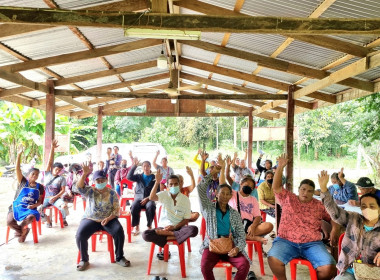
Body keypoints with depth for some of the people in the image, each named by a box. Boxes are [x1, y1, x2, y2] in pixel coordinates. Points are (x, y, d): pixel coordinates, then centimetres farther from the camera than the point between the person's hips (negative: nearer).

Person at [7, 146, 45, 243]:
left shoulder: (39, 187, 7)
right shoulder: (23, 182, 3)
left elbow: (39, 201, 10)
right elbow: (17, 169, -9)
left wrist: (33, 206, -14)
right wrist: (19, 155, -19)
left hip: (30, 208, 0)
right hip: (16, 206, 0)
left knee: (31, 217, -34)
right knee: (9, 222, -28)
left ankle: (20, 229, 1)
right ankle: (23, 231, 5)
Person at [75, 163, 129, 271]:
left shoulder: (112, 193, 3)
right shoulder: (90, 191, 5)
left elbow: (116, 209, -1)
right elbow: (79, 187, -15)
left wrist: (108, 218, -19)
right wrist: (84, 174, -29)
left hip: (109, 219, 0)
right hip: (90, 219, 1)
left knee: (119, 231, -27)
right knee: (80, 235, -26)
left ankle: (119, 257, -6)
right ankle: (84, 260, -2)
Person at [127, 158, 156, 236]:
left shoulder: (154, 178, 9)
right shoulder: (139, 177, 16)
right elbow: (129, 177, -3)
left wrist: (148, 198, -12)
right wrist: (134, 166, -9)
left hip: (149, 199, -1)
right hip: (139, 198, 2)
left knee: (151, 207, -35)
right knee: (134, 207, -31)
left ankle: (149, 226, -17)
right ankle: (136, 227, -15)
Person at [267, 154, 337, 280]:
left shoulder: (319, 205, 14)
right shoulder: (288, 198, 9)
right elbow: (276, 187, -3)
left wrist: (334, 230, 0)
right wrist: (280, 167, -13)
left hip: (312, 244, 1)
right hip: (286, 241, -1)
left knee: (329, 268, -23)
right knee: (273, 259, -30)